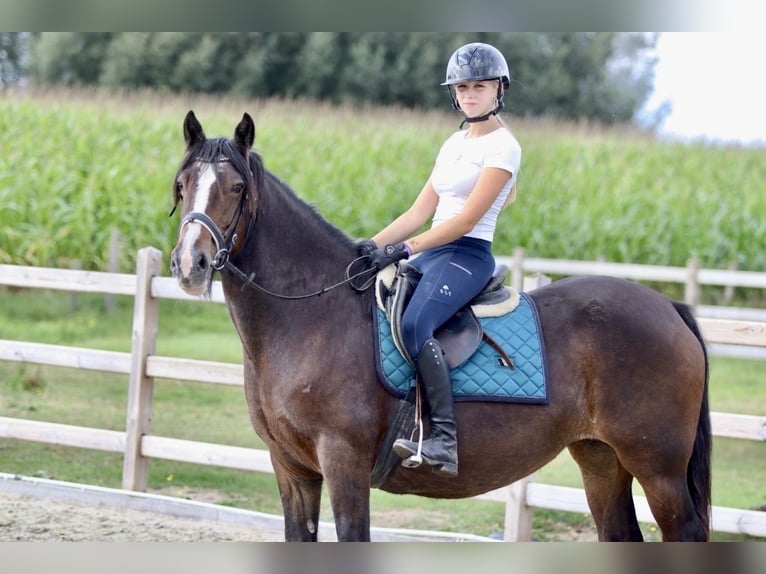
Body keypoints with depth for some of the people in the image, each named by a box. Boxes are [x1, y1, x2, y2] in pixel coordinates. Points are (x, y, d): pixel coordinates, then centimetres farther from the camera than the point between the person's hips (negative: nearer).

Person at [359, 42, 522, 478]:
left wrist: (405, 249, -22)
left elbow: (467, 218, -15)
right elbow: (421, 211, 17)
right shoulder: (454, 144, 19)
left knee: (414, 324, -33)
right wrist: (374, 245, 4)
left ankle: (444, 438, -35)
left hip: (467, 257, -9)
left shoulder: (503, 146, -6)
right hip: (430, 255, 9)